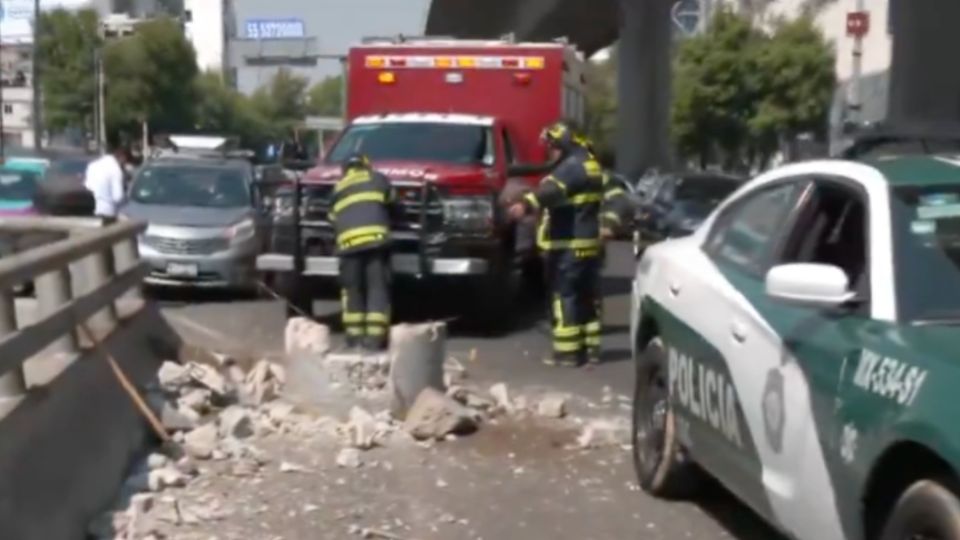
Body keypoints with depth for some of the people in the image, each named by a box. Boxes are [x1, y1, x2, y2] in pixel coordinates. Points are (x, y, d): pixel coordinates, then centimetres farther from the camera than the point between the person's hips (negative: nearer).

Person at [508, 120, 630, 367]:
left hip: (568, 245, -10)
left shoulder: (572, 166, -15)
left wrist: (526, 204, -49)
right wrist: (608, 224, 15)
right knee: (588, 295, 13)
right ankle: (590, 348, 18)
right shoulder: (591, 165, 17)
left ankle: (567, 352, -7)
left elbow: (552, 189, -34)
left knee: (565, 296, -7)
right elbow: (612, 194, 22)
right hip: (589, 243, 10)